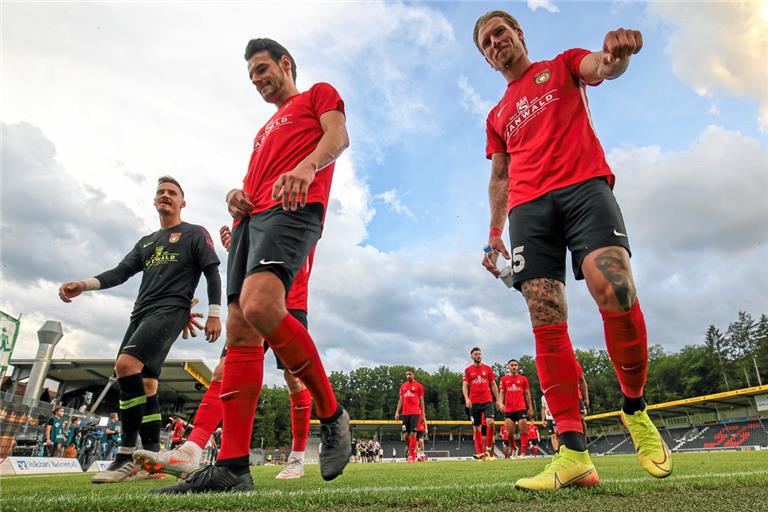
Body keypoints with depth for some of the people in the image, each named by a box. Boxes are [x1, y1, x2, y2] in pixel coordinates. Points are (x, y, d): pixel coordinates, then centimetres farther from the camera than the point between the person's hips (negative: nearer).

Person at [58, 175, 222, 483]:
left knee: (126, 364, -24)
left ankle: (127, 455, -18)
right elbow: (121, 272, 14)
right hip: (141, 313, 8)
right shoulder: (145, 242, 25)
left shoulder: (194, 234, 6)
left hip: (171, 310, -8)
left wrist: (214, 314, -11)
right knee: (145, 383, 2)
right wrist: (84, 285, -4)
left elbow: (212, 272, -2)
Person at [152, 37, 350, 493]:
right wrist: (237, 196, 10)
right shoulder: (265, 131, 39)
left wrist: (307, 167, -22)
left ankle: (332, 415, -14)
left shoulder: (319, 94, 20)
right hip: (251, 217, 8)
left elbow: (338, 135, -1)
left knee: (259, 305, -32)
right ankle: (232, 467, -6)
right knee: (239, 333, -6)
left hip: (292, 208, -8)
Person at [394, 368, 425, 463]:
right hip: (405, 413, 5)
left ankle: (412, 455, -4)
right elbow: (400, 400, 17)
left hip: (415, 412, -4)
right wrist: (397, 412, 8)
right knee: (405, 435, 3)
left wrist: (423, 413, -1)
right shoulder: (402, 386, 15)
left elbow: (421, 400, 3)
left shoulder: (418, 385, 3)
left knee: (413, 433, -10)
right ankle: (414, 450, 23)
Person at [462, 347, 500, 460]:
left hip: (487, 401, 0)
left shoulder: (487, 368, 10)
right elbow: (465, 386, 2)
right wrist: (467, 399, -14)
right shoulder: (468, 370, 7)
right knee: (477, 428, 4)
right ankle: (480, 453, 10)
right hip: (474, 403, 0)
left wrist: (498, 400, 7)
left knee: (490, 422, -19)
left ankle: (488, 449, -3)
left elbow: (493, 385, 12)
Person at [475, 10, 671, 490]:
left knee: (616, 292, -26)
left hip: (584, 186, -3)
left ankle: (636, 410, -1)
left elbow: (602, 67, -1)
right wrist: (494, 233, 16)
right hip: (528, 207, 3)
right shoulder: (498, 116, 29)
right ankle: (574, 454, -11)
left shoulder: (562, 66, 22)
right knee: (547, 325, -12)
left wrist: (617, 52, -25)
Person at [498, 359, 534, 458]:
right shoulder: (504, 379, 8)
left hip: (521, 408, -1)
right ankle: (514, 449, 26)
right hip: (508, 410, 1)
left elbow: (527, 394, 10)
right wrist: (501, 403, -10)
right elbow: (502, 393, 8)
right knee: (510, 432, 1)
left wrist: (530, 408, 6)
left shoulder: (523, 378, 8)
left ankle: (523, 453, 2)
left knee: (523, 430, -6)